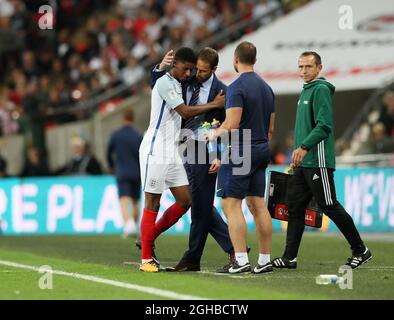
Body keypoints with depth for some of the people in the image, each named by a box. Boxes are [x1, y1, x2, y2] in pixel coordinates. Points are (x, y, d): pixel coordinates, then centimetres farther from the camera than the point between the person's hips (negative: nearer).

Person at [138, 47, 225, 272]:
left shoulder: (177, 85, 16)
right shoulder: (164, 83, -12)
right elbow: (185, 112, -17)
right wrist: (214, 105, -10)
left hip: (172, 153, 9)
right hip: (155, 152, -9)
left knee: (185, 201, 4)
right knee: (153, 204, -5)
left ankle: (149, 238, 17)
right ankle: (146, 259, 0)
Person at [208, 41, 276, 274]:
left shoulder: (237, 87, -13)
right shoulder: (266, 88, 13)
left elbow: (232, 126, -19)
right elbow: (271, 128, 17)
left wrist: (214, 134, -2)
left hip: (240, 152, -8)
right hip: (261, 150, 8)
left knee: (231, 205, -7)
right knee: (258, 204, 9)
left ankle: (241, 260, -14)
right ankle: (265, 260, 8)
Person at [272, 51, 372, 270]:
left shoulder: (321, 90, -11)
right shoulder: (305, 91, 18)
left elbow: (324, 126, -20)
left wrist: (304, 147, -27)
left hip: (318, 162, -9)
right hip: (303, 163, 9)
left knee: (330, 207, -5)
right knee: (295, 207, 5)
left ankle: (360, 251, 6)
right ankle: (289, 257, 5)